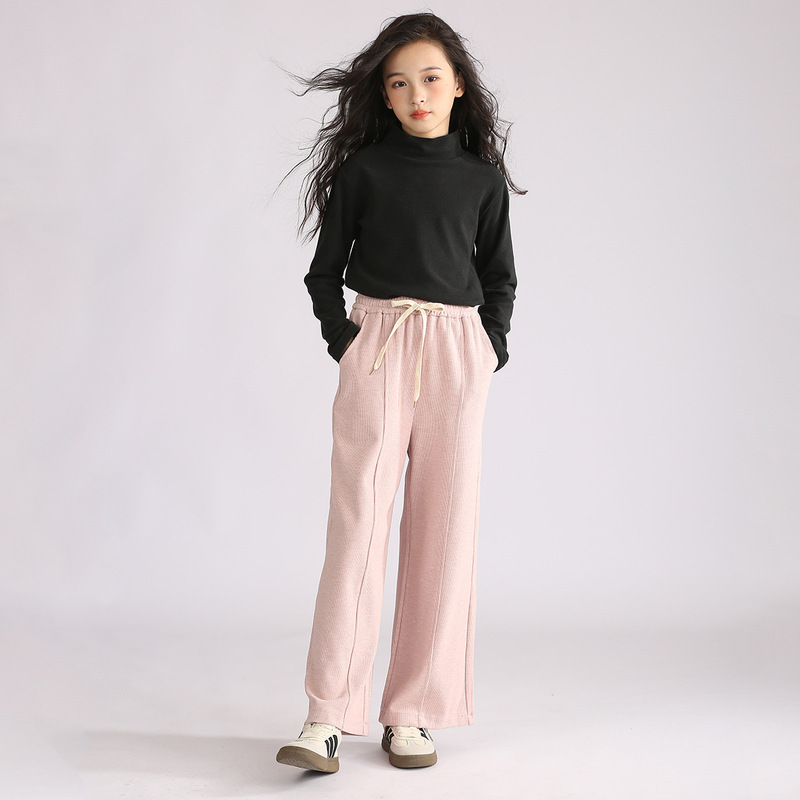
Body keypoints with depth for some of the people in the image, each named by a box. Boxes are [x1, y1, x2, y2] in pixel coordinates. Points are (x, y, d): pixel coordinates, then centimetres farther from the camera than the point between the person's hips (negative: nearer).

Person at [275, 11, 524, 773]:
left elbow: (499, 276, 18)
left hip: (456, 352, 2)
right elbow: (325, 267, 10)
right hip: (375, 347, -2)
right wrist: (340, 337, -3)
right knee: (358, 517, -10)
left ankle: (413, 711, 9)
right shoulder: (363, 168, 5)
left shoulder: (482, 177, 10)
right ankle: (327, 716, -10)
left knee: (443, 526, 1)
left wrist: (490, 350, 5)